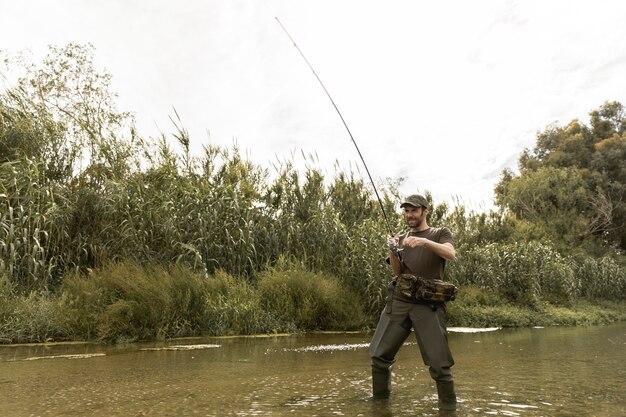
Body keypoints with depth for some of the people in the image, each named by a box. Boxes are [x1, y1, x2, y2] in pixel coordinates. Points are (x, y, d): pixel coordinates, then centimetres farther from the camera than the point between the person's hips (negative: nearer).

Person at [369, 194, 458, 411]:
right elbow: (398, 273, 10)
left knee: (439, 364, -8)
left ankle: (448, 407, 10)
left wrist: (424, 241, -27)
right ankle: (379, 401, 15)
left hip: (429, 305, -3)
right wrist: (393, 253, -11)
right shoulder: (401, 239, 20)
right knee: (379, 355, -1)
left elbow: (451, 254, -11)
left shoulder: (440, 233, 11)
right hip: (399, 301, 4)